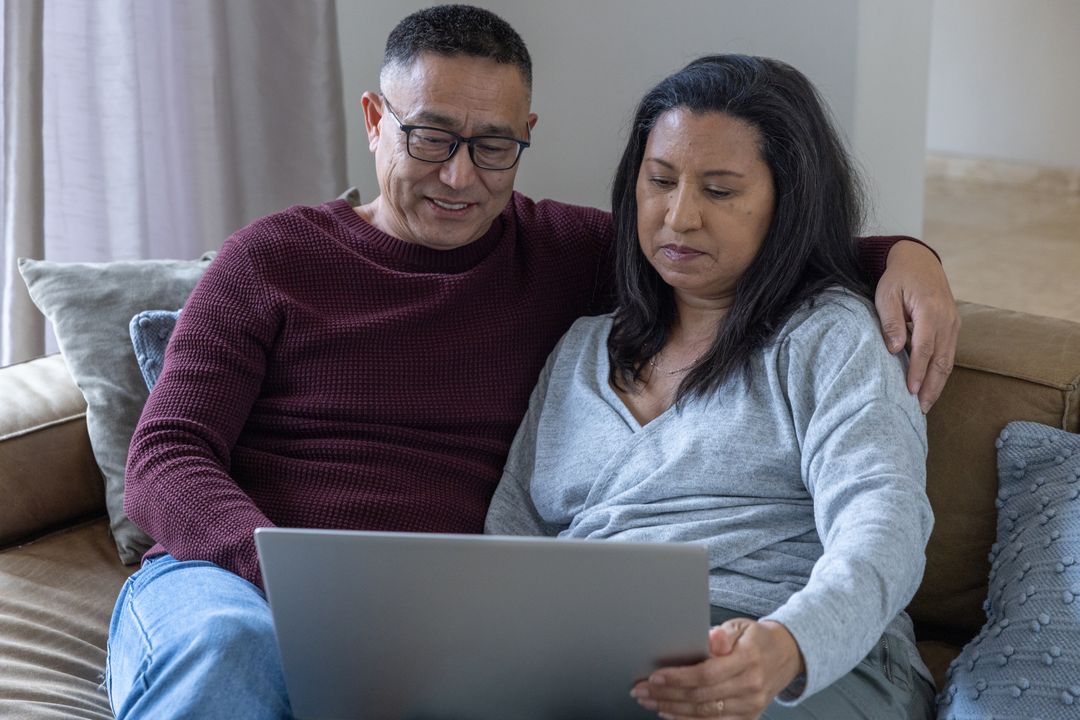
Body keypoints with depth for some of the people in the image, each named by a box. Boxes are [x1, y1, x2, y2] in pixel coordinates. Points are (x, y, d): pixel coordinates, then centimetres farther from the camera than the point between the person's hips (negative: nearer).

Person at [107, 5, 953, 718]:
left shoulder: (561, 254, 15)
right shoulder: (273, 258, 8)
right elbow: (166, 462, 1)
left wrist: (903, 254, -2)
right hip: (231, 584, -2)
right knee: (220, 647, -39)